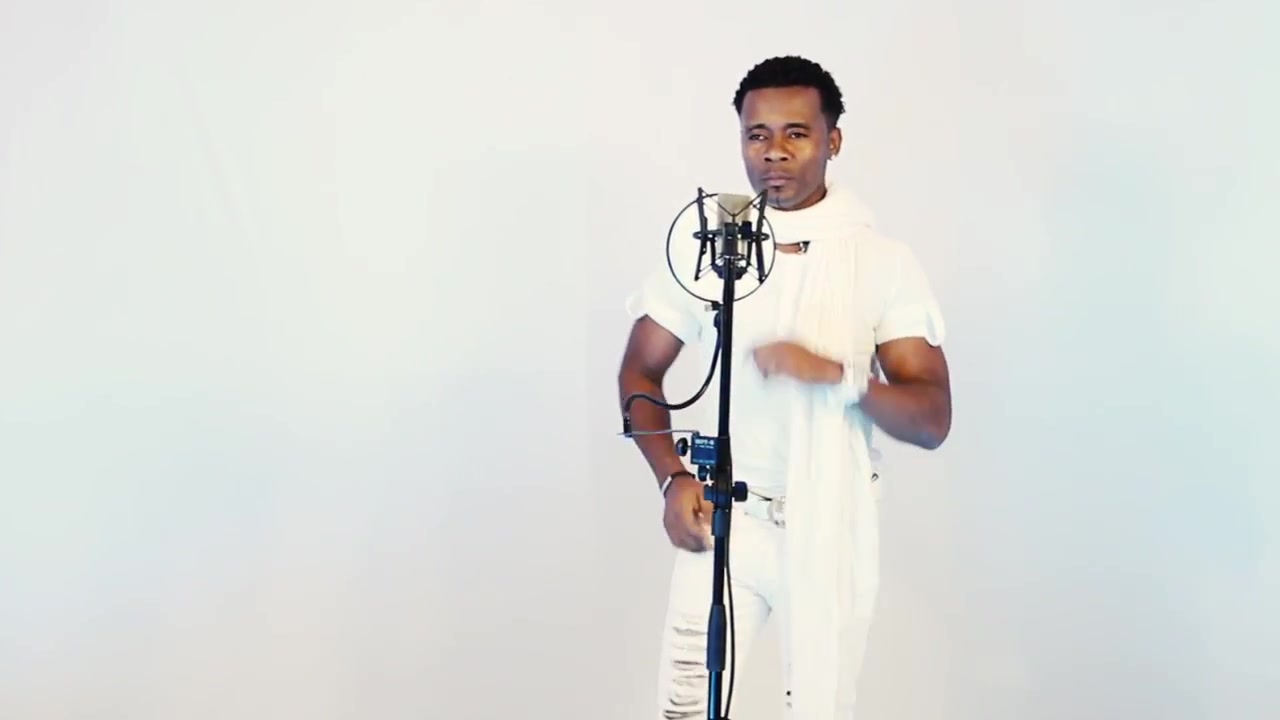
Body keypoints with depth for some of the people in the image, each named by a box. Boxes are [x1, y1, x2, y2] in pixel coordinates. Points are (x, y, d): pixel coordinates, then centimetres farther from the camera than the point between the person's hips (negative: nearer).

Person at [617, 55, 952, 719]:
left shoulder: (884, 261, -5)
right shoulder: (703, 245, -1)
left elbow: (932, 421, -8)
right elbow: (639, 372, 9)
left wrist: (840, 376, -25)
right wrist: (672, 479, -5)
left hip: (830, 528, -1)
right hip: (721, 519, 1)